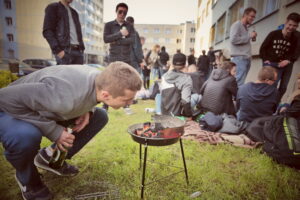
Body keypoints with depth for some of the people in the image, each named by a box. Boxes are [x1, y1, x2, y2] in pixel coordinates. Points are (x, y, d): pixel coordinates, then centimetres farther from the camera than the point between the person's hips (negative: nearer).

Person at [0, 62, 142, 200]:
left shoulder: (101, 80, -19)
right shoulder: (65, 96, -43)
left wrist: (86, 110, -17)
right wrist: (53, 131, -32)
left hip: (44, 106, 6)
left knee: (100, 117, -3)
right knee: (26, 135, -39)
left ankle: (52, 157, 7)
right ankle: (27, 179, -3)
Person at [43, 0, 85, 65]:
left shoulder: (74, 12, 27)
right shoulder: (53, 7, 7)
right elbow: (47, 31, -4)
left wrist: (81, 49, 9)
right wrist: (58, 50, -17)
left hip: (78, 51, 6)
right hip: (64, 51, -5)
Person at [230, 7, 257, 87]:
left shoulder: (246, 27, 25)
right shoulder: (237, 24, -1)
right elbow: (233, 40, -15)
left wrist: (251, 38, 9)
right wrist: (249, 36, -9)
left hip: (246, 58, 8)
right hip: (239, 58, -8)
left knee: (240, 82, 5)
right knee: (239, 83, -14)